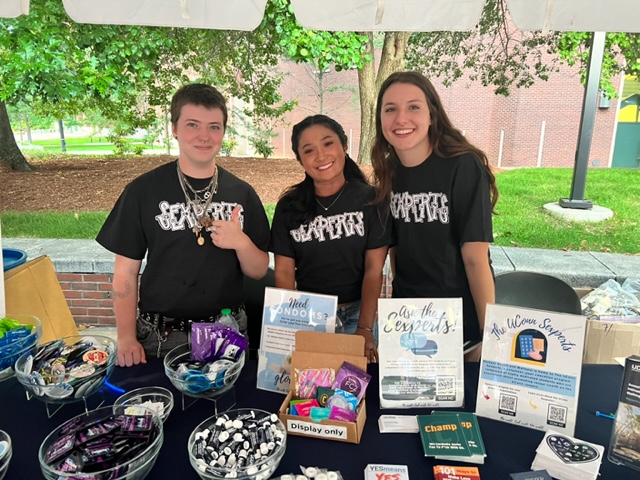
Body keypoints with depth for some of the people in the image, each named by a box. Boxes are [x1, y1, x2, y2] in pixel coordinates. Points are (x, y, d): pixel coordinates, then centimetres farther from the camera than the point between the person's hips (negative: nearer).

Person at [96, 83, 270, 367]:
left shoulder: (242, 194, -1)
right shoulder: (144, 190, -6)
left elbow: (259, 271, 2)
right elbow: (126, 271, -2)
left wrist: (241, 242, -17)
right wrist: (126, 337, -9)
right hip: (159, 337, -1)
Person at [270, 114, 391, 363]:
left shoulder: (370, 200, -7)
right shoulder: (288, 206, -3)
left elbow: (374, 270, -8)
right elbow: (284, 272, -2)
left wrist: (364, 328, -17)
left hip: (358, 312, -1)